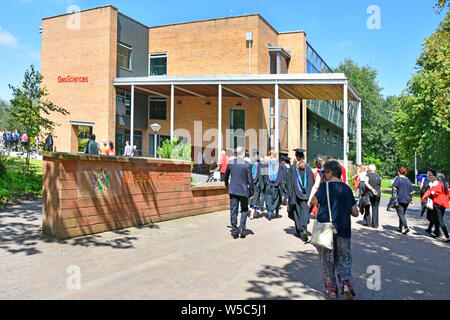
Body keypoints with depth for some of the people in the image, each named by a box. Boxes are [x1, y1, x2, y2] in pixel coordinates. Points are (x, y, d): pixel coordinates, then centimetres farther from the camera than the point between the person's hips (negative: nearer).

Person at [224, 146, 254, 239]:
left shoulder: (231, 162, 0)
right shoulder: (246, 164, -11)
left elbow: (226, 175, 16)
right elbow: (250, 180, -9)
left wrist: (226, 184, 34)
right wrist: (252, 192, 0)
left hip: (233, 190, 2)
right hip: (243, 190, -2)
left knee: (233, 211, 8)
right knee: (244, 210, 16)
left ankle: (235, 231, 11)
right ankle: (242, 228, 4)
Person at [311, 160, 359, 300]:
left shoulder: (325, 186, -10)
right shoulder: (347, 188, 3)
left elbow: (315, 201, 2)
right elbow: (355, 213, 5)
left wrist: (319, 183, 4)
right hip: (343, 229, 3)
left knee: (327, 259, 11)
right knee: (343, 258, 14)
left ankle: (331, 289, 18)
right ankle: (346, 282, -8)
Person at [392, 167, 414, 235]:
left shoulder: (398, 178, -6)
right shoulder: (408, 180, 11)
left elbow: (394, 187, -19)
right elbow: (411, 192, 13)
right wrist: (411, 200, 25)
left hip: (400, 199, -6)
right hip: (407, 200, 6)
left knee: (400, 214, -5)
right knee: (403, 213, 17)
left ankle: (406, 227, -19)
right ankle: (400, 227, 23)